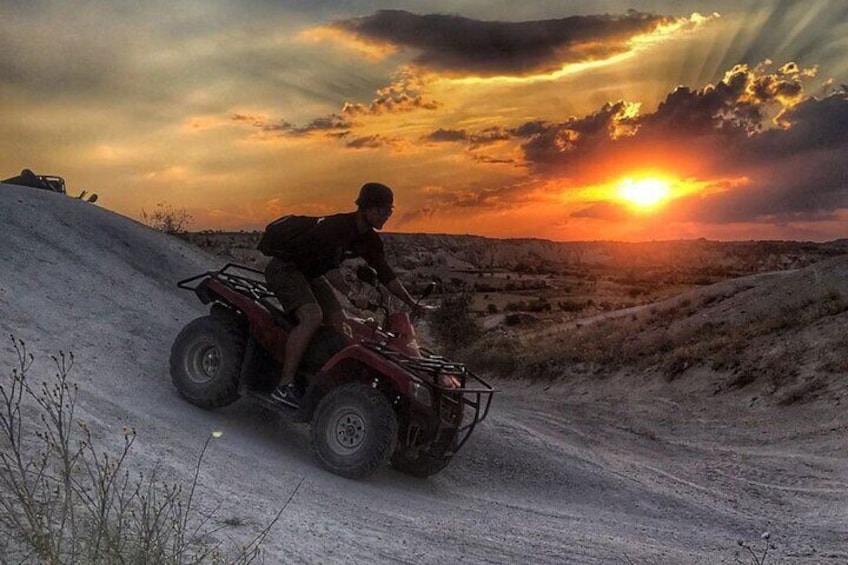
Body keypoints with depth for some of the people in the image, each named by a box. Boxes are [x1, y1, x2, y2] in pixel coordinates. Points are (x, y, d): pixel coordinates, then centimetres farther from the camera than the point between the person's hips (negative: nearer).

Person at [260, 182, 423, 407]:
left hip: (309, 271, 9)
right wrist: (352, 296, -43)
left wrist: (412, 303, -1)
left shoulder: (370, 240, -1)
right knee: (313, 316, -28)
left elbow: (385, 274, 5)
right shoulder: (337, 226, -27)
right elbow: (330, 269, -34)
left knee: (338, 319, -1)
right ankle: (284, 386, -27)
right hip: (284, 265, -9)